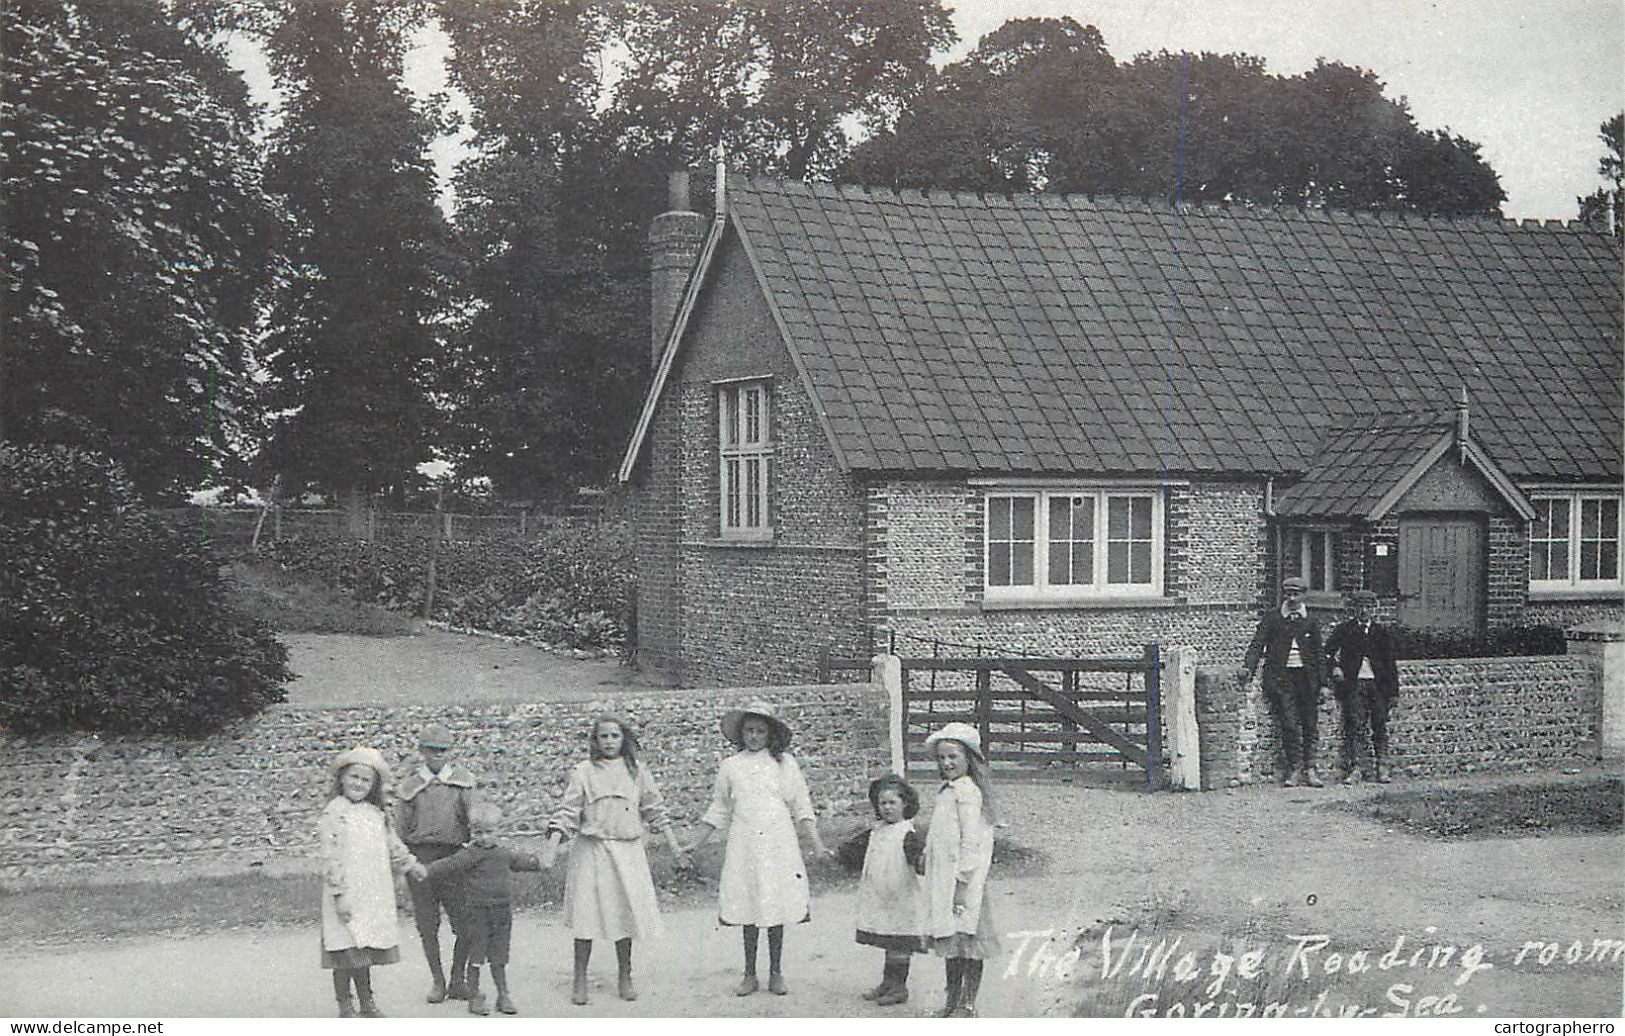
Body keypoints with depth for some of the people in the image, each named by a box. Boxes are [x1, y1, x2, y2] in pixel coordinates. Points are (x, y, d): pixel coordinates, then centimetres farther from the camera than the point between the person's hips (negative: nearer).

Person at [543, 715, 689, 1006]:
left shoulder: (637, 771, 6)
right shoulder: (583, 772, 0)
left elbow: (655, 810, 11)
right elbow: (566, 812, -3)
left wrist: (674, 848, 9)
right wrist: (551, 848, -14)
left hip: (628, 851, 2)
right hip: (591, 851, -2)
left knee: (626, 914, 5)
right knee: (586, 913, -2)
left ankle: (625, 979, 19)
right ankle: (580, 980, 9)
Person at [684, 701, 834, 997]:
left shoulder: (784, 764, 4)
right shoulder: (730, 767, 7)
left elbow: (802, 808, 5)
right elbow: (719, 812, 15)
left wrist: (817, 845, -2)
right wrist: (697, 845, 13)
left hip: (778, 845, -1)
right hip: (744, 847, 1)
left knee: (777, 907, 2)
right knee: (748, 910, 2)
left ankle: (776, 973, 13)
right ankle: (750, 975, 12)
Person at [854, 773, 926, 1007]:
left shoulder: (908, 834, -14)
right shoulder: (877, 832, 9)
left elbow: (921, 869, -23)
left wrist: (916, 855, -40)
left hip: (902, 902, -7)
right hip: (880, 901, 7)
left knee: (899, 944, 0)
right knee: (888, 944, 15)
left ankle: (899, 987, 9)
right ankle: (887, 983, 24)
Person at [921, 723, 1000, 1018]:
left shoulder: (967, 791, -13)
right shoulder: (948, 791, 15)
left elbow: (971, 840, -18)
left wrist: (963, 883, -20)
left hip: (962, 877, -9)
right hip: (943, 880, 9)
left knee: (967, 941, -3)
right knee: (950, 945, 14)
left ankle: (968, 1005, 2)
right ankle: (952, 1001, 21)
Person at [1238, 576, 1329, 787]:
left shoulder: (1310, 621, 11)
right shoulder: (1272, 618, 7)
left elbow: (1319, 652, 14)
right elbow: (1258, 643, 0)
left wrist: (1322, 680, 7)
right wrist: (1248, 667, -14)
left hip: (1306, 675, 2)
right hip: (1280, 676, -2)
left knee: (1310, 724, 2)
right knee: (1288, 724, -8)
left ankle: (1309, 769, 9)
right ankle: (1295, 769, -3)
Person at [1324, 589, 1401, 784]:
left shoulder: (1382, 631, 10)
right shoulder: (1345, 628, 5)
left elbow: (1390, 663, 11)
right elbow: (1328, 651, 8)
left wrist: (1393, 691, 7)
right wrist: (1334, 667, -10)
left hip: (1378, 684, 2)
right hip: (1353, 684, -2)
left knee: (1380, 727, 2)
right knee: (1354, 726, -8)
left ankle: (1380, 768, 9)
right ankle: (1353, 769, -8)